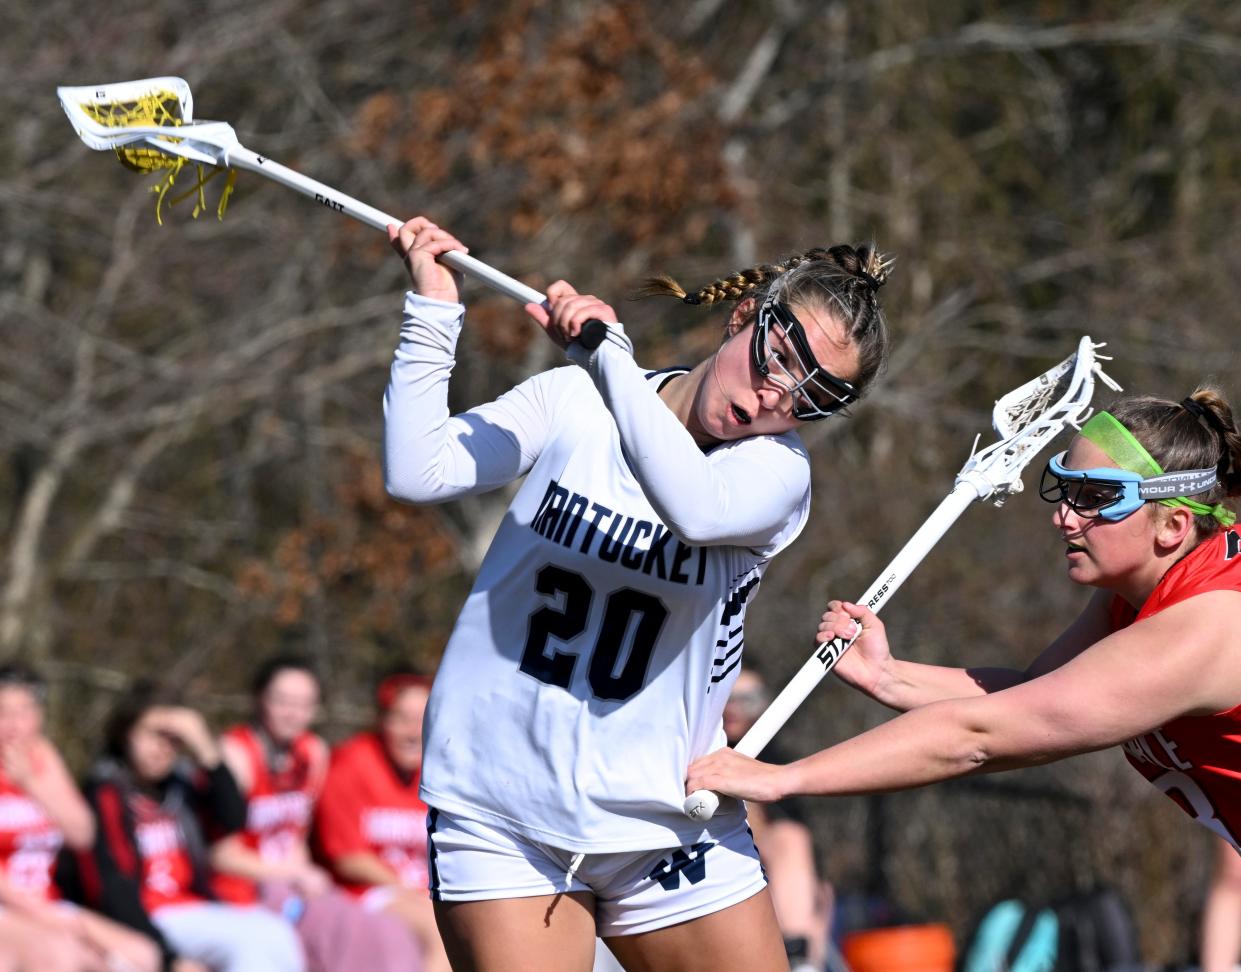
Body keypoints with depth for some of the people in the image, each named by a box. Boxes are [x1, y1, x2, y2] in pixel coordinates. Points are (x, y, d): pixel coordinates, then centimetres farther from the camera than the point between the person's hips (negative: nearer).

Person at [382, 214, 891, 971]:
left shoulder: (778, 468, -4)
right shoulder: (575, 402, 0)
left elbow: (700, 509, -28)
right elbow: (420, 474, -9)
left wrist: (608, 354, -29)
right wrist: (434, 311, -13)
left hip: (664, 819, 1)